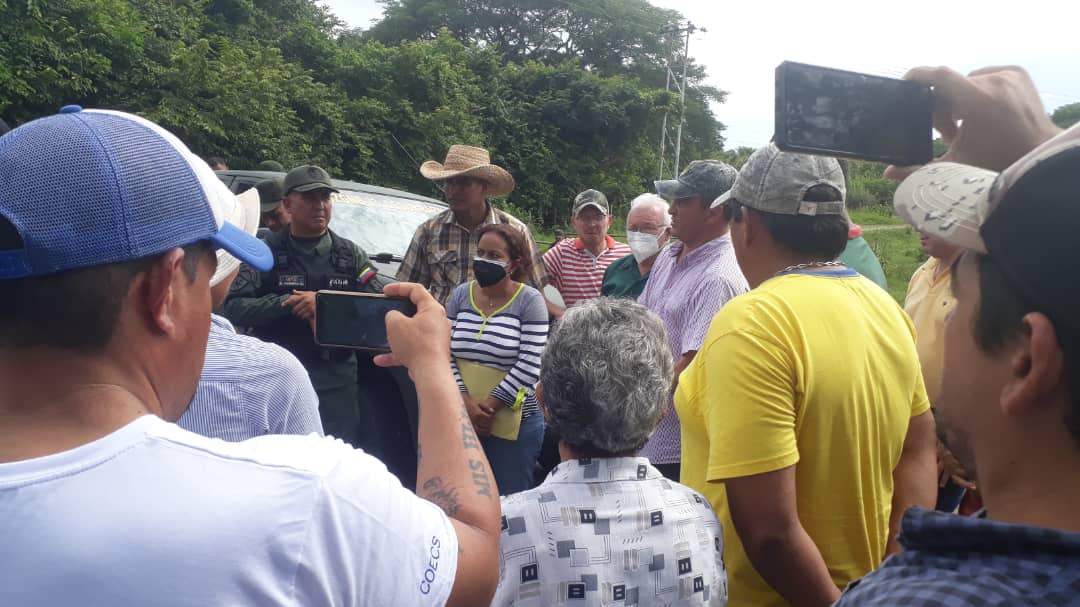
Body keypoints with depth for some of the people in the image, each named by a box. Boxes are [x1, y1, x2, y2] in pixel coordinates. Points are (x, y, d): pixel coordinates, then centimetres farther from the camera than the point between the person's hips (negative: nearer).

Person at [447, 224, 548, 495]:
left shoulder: (530, 301, -7)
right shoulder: (461, 294, 5)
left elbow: (529, 365, -13)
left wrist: (488, 406, -13)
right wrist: (466, 402, -11)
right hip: (461, 418, 4)